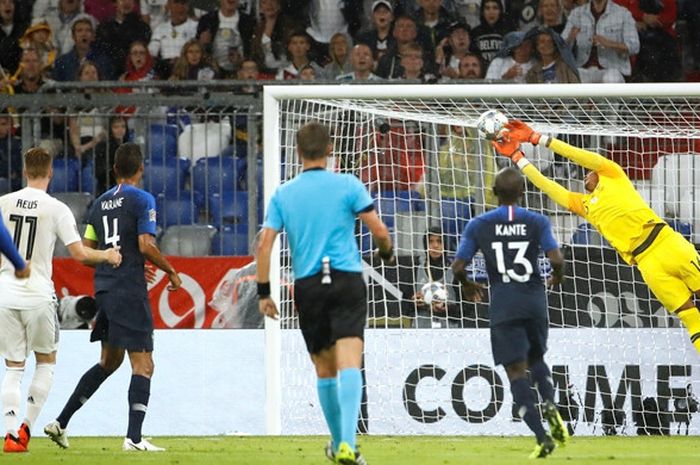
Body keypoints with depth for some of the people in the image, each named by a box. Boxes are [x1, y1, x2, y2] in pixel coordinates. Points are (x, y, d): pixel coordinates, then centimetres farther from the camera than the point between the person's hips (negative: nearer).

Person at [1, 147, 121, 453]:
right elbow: (79, 253, -9)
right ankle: (27, 426, 6)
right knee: (46, 361, 17)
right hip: (38, 295, -2)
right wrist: (107, 256, 8)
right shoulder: (56, 209, -6)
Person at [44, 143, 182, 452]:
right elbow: (146, 246, -16)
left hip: (104, 288, 7)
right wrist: (171, 272, -3)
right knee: (143, 365, -5)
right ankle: (134, 437, -14)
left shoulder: (100, 203, 13)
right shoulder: (142, 200, -7)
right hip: (130, 289, -7)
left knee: (109, 361, 20)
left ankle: (60, 423, 18)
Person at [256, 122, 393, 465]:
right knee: (349, 363, -11)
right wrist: (386, 252, 21)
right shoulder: (347, 185, 0)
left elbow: (264, 244, 2)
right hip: (347, 279, -3)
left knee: (324, 368, 15)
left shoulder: (283, 194, 7)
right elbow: (380, 231, -2)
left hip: (307, 284, 3)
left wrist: (263, 292, 9)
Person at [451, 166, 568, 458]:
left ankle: (542, 436, -12)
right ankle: (549, 404, -6)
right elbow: (556, 259, -10)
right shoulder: (537, 222, 0)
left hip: (503, 306, -2)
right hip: (534, 302, 2)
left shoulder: (478, 226, 1)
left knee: (516, 371, 0)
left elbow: (458, 266, -1)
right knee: (536, 358, 24)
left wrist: (467, 286, 21)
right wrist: (557, 276, 13)